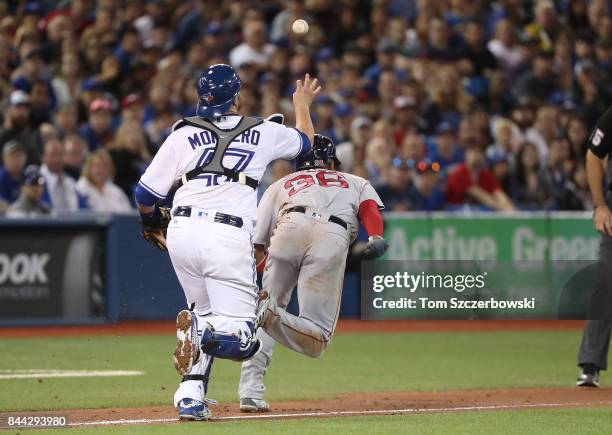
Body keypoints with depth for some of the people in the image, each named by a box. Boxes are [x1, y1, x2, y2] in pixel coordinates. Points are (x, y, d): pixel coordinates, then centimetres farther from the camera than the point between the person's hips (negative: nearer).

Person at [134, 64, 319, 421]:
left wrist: (152, 223, 32)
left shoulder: (184, 134, 10)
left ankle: (191, 396, 7)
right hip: (229, 239, -3)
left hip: (182, 233, 3)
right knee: (241, 337, -3)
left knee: (208, 318, 23)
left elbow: (146, 194, 10)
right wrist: (303, 105, 54)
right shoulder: (263, 132, 11)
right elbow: (305, 141, 34)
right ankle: (201, 329, -35)